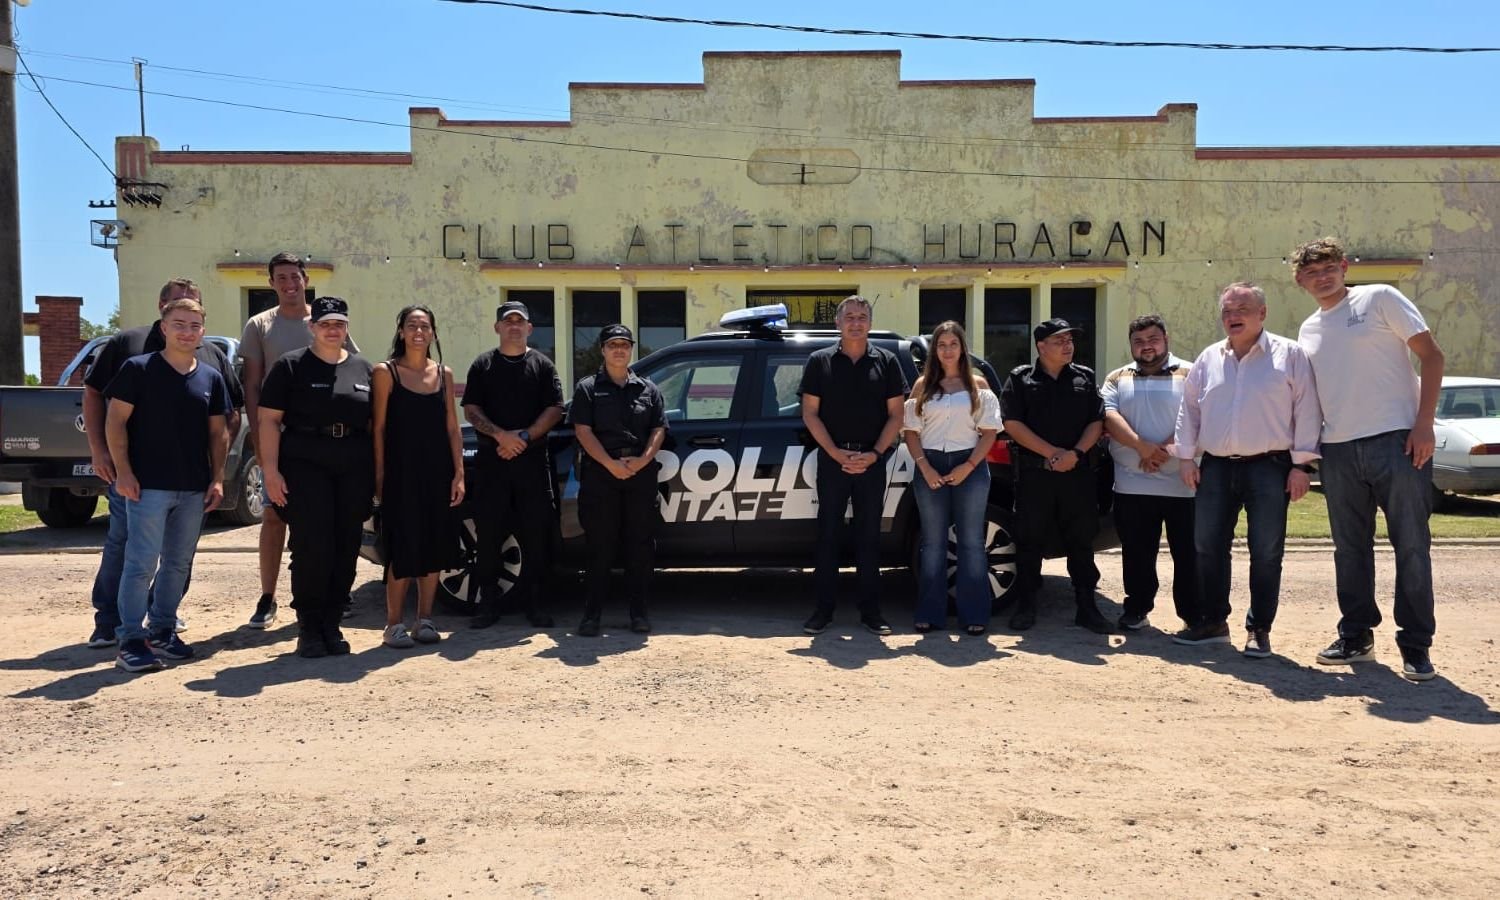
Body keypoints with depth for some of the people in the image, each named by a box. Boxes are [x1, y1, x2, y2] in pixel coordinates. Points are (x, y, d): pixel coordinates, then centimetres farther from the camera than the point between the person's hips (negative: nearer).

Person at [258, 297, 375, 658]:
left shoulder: (364, 369, 14)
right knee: (311, 549, -7)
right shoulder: (291, 366, 3)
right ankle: (309, 628, 6)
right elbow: (269, 419, -1)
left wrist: (377, 472, 8)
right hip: (305, 466, -3)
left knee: (346, 551, 5)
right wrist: (271, 470, -10)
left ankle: (331, 625, 17)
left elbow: (374, 423, 16)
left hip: (355, 469, 4)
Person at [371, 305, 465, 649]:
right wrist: (379, 477, -9)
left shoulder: (444, 374, 9)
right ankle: (394, 624, 8)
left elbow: (452, 428, 9)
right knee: (402, 549, -2)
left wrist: (459, 474, 3)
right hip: (401, 472, -4)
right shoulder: (386, 372, -2)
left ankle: (424, 620, 18)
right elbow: (378, 428, -4)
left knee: (434, 547, 7)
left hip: (438, 472, 4)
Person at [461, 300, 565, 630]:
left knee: (536, 533, 1)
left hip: (533, 459, 0)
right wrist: (501, 435, -12)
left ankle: (534, 602, 10)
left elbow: (554, 410, 2)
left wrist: (525, 436, -12)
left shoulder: (542, 365, 10)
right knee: (488, 533, 2)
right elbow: (471, 410, 4)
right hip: (491, 459, 1)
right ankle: (489, 602, 11)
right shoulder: (483, 365, 12)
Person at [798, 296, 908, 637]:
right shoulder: (820, 361, 4)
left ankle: (870, 610, 13)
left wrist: (874, 454, -9)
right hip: (832, 459, 0)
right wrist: (837, 453, -10)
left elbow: (896, 414, 4)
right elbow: (810, 413, 1)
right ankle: (823, 609, 10)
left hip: (872, 461, 0)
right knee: (827, 534, 3)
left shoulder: (886, 362, 6)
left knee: (869, 536, 5)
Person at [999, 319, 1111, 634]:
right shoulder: (1020, 379, 3)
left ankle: (1086, 607, 14)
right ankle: (1026, 606, 13)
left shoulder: (1085, 377, 12)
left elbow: (1096, 422, 7)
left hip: (1077, 473, 2)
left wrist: (1075, 453, -10)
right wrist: (1052, 453, -12)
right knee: (1030, 541, 3)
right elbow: (1012, 424, -5)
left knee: (1081, 540, 6)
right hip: (1033, 474, -2)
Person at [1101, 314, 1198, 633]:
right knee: (1136, 552, 11)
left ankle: (1193, 614, 14)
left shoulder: (1188, 374, 4)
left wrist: (1167, 449, -17)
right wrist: (1142, 446, -17)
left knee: (1188, 553, 3)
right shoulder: (1117, 378, 12)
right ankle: (1137, 608, 24)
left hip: (1182, 484, -2)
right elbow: (1109, 416, -4)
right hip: (1132, 485, 2)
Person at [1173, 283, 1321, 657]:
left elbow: (1306, 411, -3)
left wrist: (1301, 463, -7)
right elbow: (1189, 410, 15)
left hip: (1269, 467, -4)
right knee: (1208, 546, 6)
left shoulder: (1289, 355, 0)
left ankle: (1259, 630, 12)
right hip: (1216, 468, 4)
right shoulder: (1208, 359, 12)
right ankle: (1211, 622, 19)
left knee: (1266, 553, 1)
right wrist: (1186, 456, 8)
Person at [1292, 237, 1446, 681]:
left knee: (1412, 545, -1)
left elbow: (1432, 355, -4)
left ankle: (1416, 645, 8)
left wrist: (1424, 424, -13)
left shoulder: (1379, 299, -1)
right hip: (1338, 449, 5)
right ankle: (1356, 636, 22)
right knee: (1350, 548, 11)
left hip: (1396, 441, -5)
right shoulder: (1308, 330, 15)